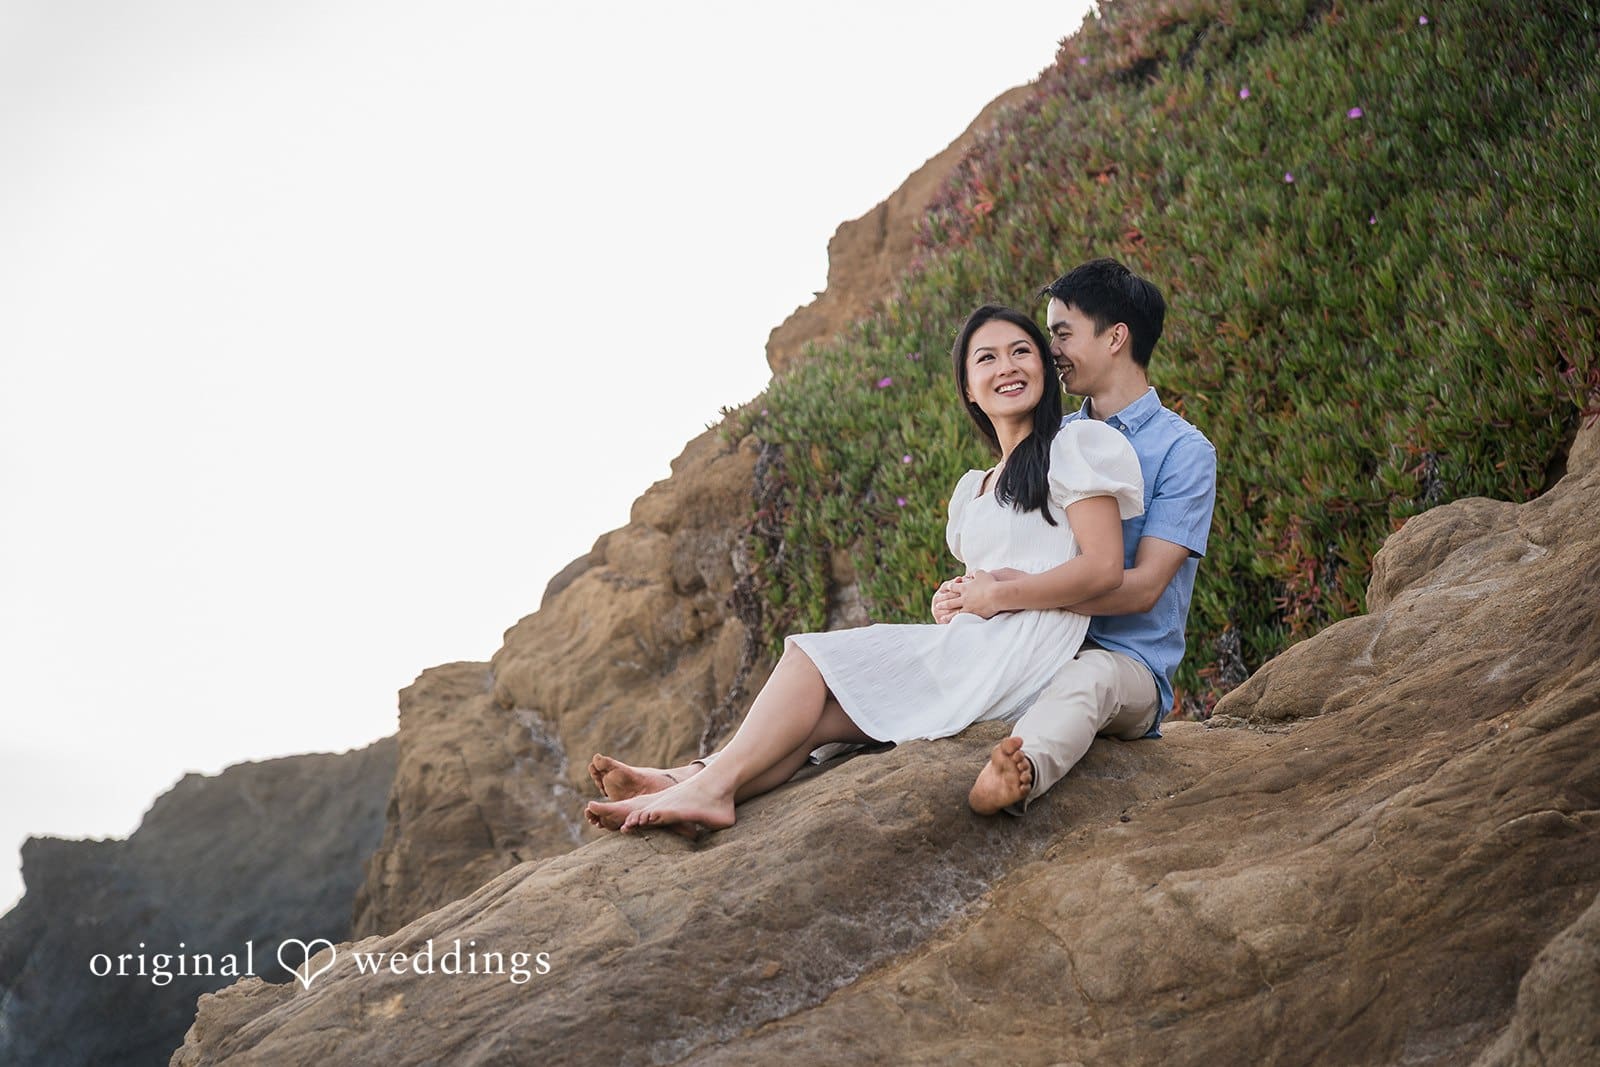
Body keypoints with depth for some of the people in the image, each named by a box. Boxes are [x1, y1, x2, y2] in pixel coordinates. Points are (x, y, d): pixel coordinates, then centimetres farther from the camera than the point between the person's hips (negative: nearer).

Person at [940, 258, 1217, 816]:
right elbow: (1008, 550, 17)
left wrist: (1007, 594, -21)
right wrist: (968, 588, -9)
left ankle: (1022, 770, -69)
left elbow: (1142, 587, -14)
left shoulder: (1183, 450, -3)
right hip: (1033, 648, 7)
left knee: (1090, 675, -40)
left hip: (1129, 661, -7)